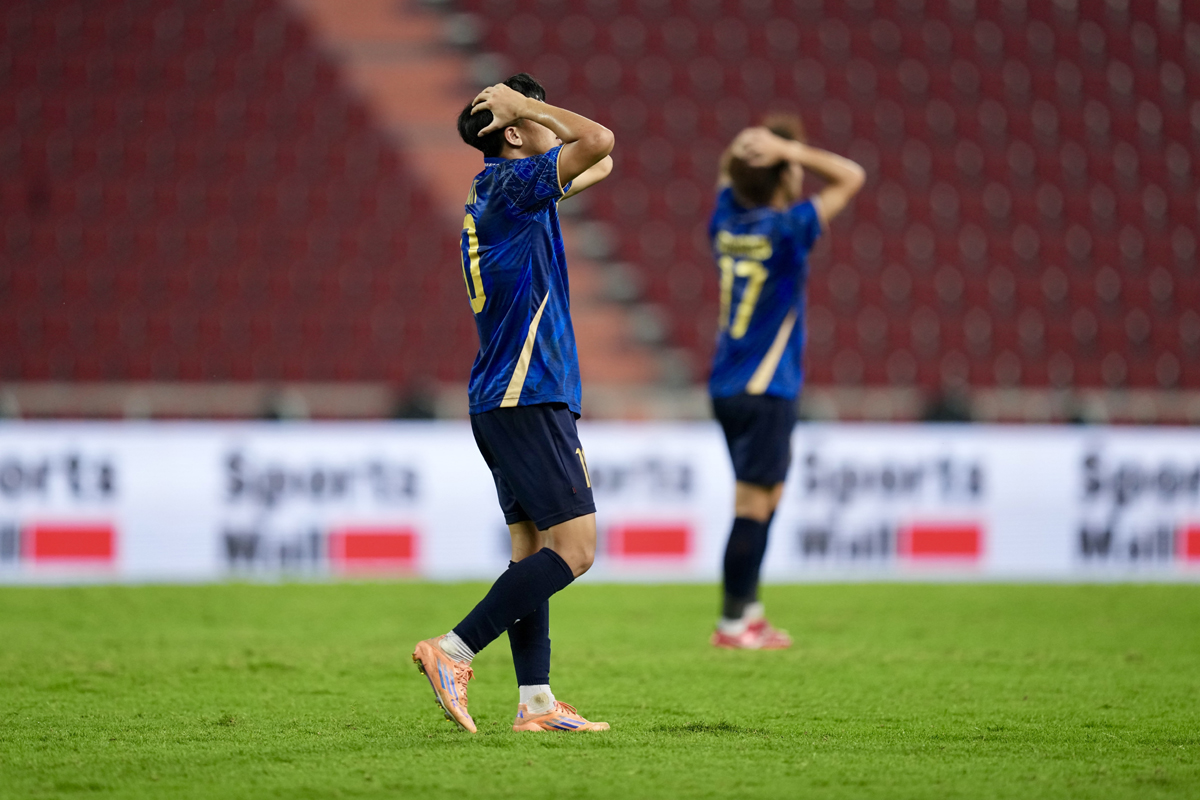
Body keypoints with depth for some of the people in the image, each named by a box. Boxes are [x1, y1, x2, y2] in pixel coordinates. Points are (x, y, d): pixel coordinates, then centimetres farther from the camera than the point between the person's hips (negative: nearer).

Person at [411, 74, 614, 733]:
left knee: (533, 549, 8)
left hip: (500, 400, 10)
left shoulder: (493, 191, 18)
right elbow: (598, 141, -24)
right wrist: (525, 106, -12)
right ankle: (454, 653, -16)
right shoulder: (512, 183, -10)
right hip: (530, 399, -10)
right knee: (574, 548, -12)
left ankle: (536, 701, 6)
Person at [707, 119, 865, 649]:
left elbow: (728, 170, 23)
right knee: (753, 502, -5)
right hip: (765, 392, -8)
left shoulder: (727, 221, 3)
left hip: (726, 387, 8)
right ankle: (733, 624, -4)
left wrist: (750, 145, 3)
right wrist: (789, 151, -12)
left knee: (767, 493, 17)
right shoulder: (786, 230, -15)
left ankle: (747, 607, 19)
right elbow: (850, 177, -10)